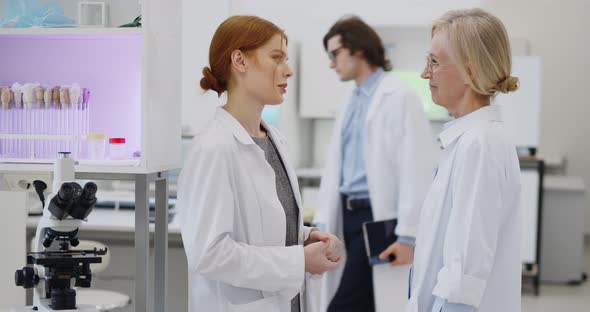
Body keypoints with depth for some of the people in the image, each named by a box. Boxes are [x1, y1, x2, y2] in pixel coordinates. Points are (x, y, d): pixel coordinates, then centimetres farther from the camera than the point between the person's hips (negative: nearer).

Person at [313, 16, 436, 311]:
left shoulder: (400, 98, -11)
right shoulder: (353, 102, 15)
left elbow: (416, 171, -16)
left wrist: (407, 235, -19)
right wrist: (322, 222, 14)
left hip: (377, 219, -8)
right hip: (347, 215, 9)